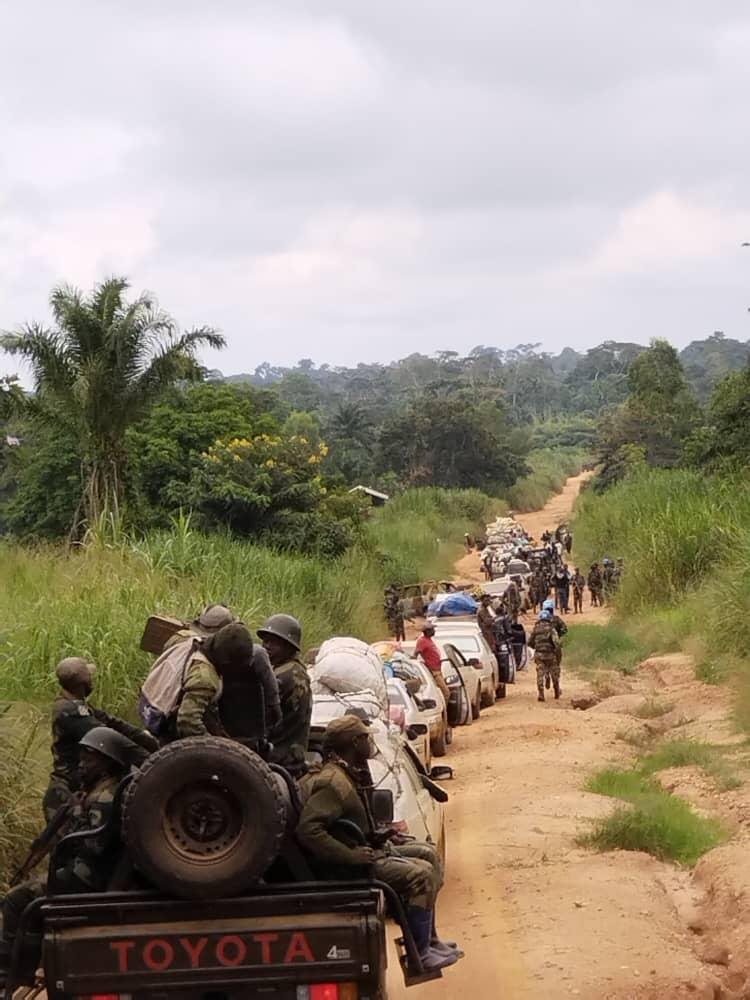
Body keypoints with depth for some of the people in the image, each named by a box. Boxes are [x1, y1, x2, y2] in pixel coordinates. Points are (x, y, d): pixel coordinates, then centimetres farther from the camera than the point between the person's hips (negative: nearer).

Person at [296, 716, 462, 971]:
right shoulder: (332, 783, -24)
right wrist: (351, 854, -30)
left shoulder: (351, 774, 10)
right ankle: (419, 955, -13)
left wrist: (378, 835, 10)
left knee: (427, 853, 16)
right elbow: (308, 830, -33)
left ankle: (429, 940, 21)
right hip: (347, 869, -11)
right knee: (421, 875, -21)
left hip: (364, 848, 11)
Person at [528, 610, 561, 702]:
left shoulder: (535, 628, 2)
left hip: (539, 654, 2)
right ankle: (557, 692, 29)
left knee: (540, 674, 2)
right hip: (549, 653, -2)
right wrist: (556, 650, -6)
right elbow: (556, 641, -19)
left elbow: (530, 642, 7)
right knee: (554, 674, 16)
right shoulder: (551, 628, -8)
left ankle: (540, 694, -8)